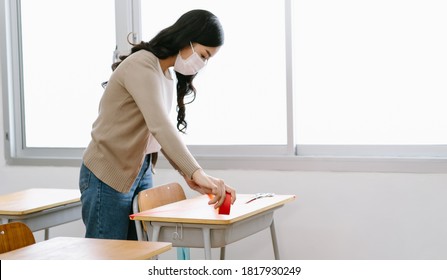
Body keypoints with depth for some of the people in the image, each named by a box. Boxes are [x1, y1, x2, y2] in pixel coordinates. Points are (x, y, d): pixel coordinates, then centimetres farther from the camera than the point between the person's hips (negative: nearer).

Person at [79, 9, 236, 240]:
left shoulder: (168, 74, 9)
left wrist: (186, 172, 0)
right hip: (108, 176, -9)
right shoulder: (141, 66, -20)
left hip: (141, 173, 9)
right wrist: (198, 172, -42)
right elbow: (159, 126, -34)